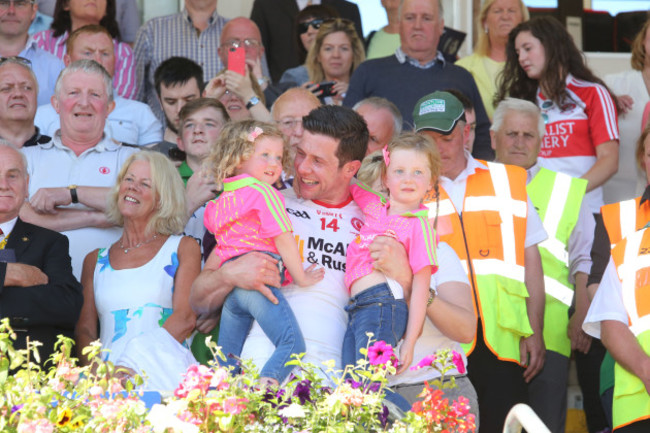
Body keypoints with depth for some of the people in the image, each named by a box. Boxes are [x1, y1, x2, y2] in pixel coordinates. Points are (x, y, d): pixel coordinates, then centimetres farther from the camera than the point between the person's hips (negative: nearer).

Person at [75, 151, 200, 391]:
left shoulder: (183, 249, 14)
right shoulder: (96, 260, 24)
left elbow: (185, 318, -1)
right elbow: (84, 328, 15)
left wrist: (133, 367, -17)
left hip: (160, 369, -2)